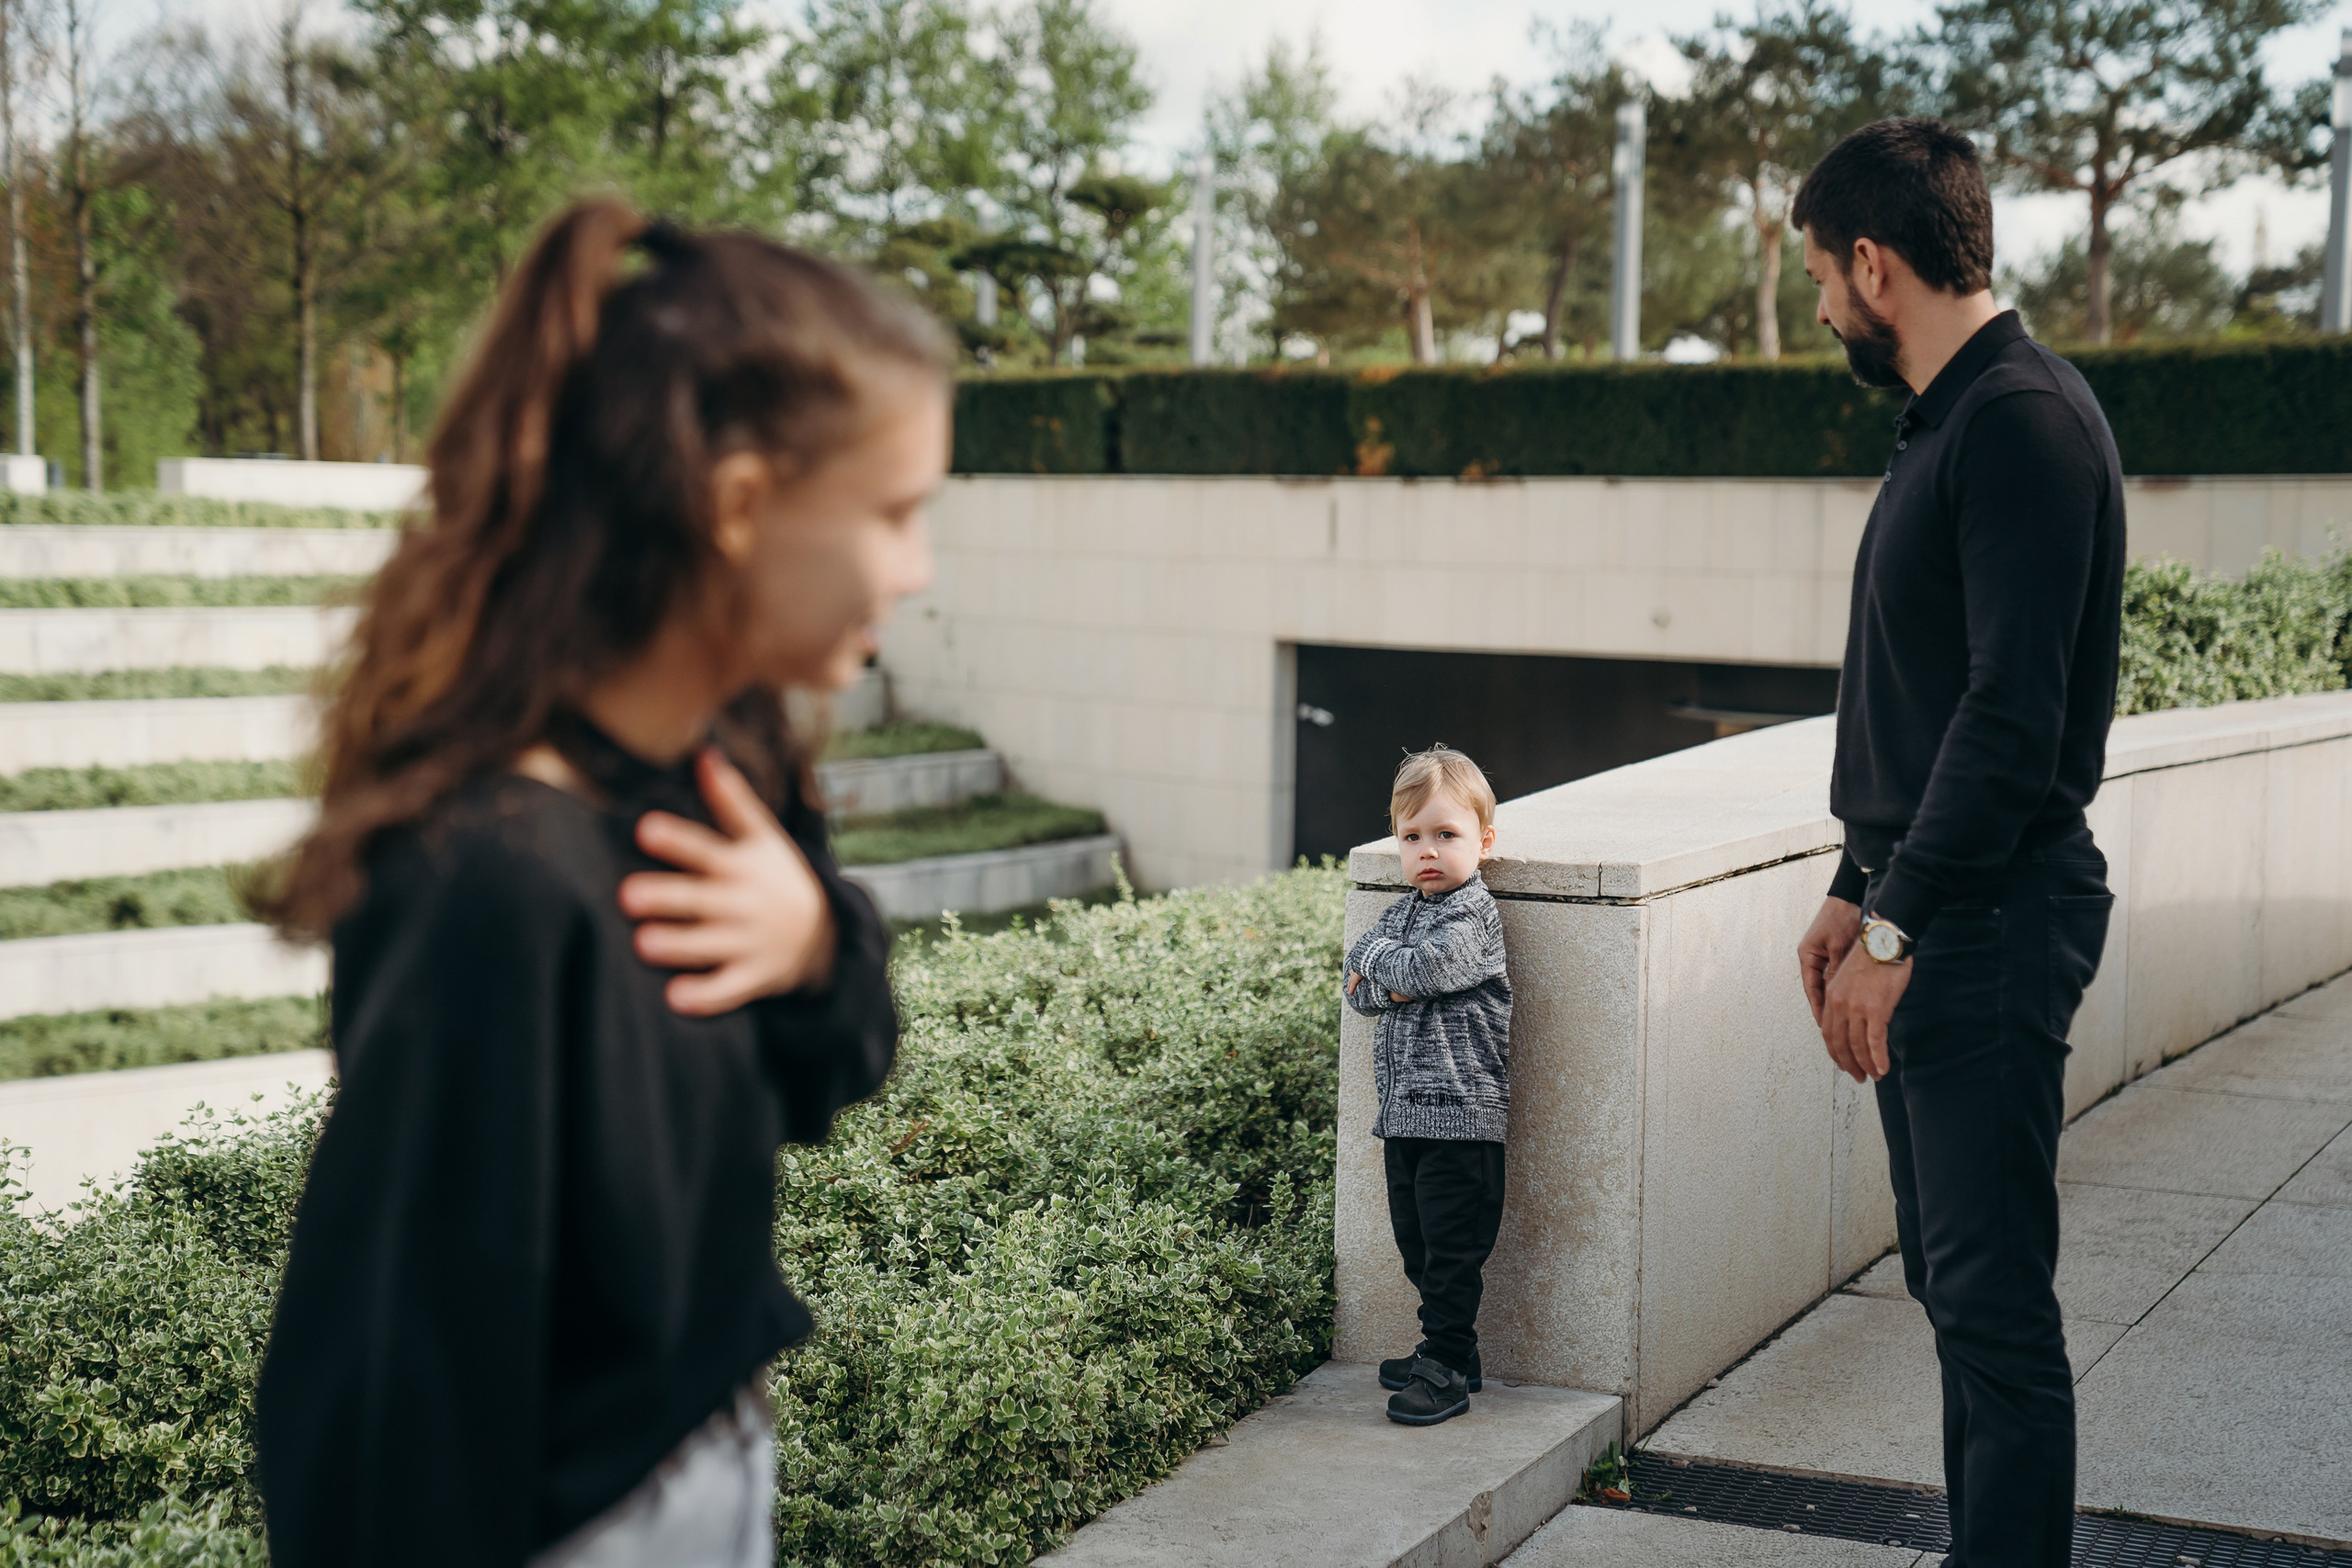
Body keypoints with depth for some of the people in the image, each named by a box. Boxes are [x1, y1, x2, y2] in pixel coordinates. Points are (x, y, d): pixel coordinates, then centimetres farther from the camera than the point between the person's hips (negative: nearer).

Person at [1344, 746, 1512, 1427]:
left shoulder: (1473, 916, -10)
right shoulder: (1400, 912, 14)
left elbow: (1423, 969, -23)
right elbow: (1361, 989, 7)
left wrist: (1377, 956, -5)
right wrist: (1394, 983, -13)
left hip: (1459, 1114, -8)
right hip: (1405, 1113, 8)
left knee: (1453, 1249, -3)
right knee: (1416, 1242, 16)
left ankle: (1446, 1371, 4)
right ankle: (1449, 1351, 29)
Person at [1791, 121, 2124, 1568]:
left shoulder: (2024, 417, -15)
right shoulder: (1950, 420, 17)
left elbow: (2015, 712, -21)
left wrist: (1901, 931, -20)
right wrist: (1859, 891, 18)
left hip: (1993, 928, -10)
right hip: (1928, 913, 10)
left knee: (1995, 1301, -7)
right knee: (1953, 1284, 15)